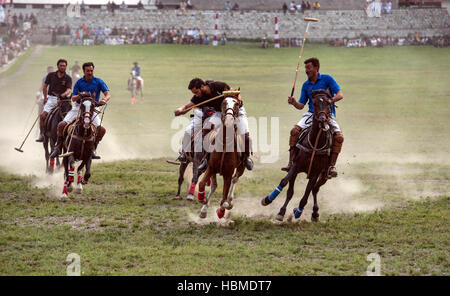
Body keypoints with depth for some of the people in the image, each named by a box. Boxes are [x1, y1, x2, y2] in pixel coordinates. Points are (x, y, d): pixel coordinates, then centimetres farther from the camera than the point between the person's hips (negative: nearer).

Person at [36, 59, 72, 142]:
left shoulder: (68, 78, 3)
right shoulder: (51, 75, 8)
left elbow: (69, 89, -11)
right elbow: (45, 86, 15)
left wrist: (64, 94, -31)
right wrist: (45, 97, 6)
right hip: (51, 98, 1)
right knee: (43, 116, -14)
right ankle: (42, 134, -7)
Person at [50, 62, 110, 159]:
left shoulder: (98, 82, 0)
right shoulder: (79, 82, 2)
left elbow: (108, 94, -8)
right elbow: (73, 98, 2)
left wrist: (104, 99, -31)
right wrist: (80, 96, -22)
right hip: (79, 107, 0)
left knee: (102, 129, -19)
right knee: (62, 124, -17)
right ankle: (58, 147, -1)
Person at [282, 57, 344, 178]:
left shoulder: (327, 79, 0)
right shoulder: (306, 85, 11)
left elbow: (340, 95, -8)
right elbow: (301, 105, 10)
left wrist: (330, 100, -26)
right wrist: (294, 103, -13)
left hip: (328, 114, -3)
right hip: (311, 114, 3)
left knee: (339, 137, -25)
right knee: (294, 131, -22)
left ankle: (331, 166, -15)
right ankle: (291, 163, -18)